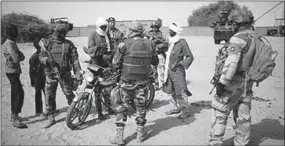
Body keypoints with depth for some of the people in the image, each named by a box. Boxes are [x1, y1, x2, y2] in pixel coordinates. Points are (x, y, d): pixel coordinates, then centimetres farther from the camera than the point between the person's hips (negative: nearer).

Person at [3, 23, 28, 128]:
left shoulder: (13, 43, 15)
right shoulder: (9, 44, -16)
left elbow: (22, 57, 11)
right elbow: (17, 59, -24)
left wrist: (19, 56, -9)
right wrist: (19, 56, -4)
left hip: (14, 72, 10)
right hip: (12, 72, -10)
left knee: (16, 94, 16)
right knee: (19, 94, -10)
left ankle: (14, 115, 26)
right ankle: (14, 119, -6)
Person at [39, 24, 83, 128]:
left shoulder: (69, 44, 2)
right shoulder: (47, 43, 5)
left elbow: (75, 60, -2)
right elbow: (41, 56, 3)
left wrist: (78, 74, -9)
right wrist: (47, 60, -21)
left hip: (65, 73, -1)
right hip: (50, 73, 2)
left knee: (69, 94, 1)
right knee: (49, 97, 5)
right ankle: (51, 119, 19)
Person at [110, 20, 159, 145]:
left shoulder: (125, 44, -13)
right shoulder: (149, 44, -3)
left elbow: (115, 64, -10)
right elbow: (155, 61, 9)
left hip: (127, 81, -2)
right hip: (143, 81, 2)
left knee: (122, 107, 9)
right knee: (141, 106, 16)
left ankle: (119, 136, 12)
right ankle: (140, 134, 26)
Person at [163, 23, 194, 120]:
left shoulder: (182, 42, -11)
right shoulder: (171, 42, 12)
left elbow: (190, 57, -11)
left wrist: (180, 64, -18)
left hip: (177, 71, -8)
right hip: (169, 70, 8)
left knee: (180, 92, -5)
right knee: (172, 91, 15)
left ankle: (185, 111, 5)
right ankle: (176, 108, 28)